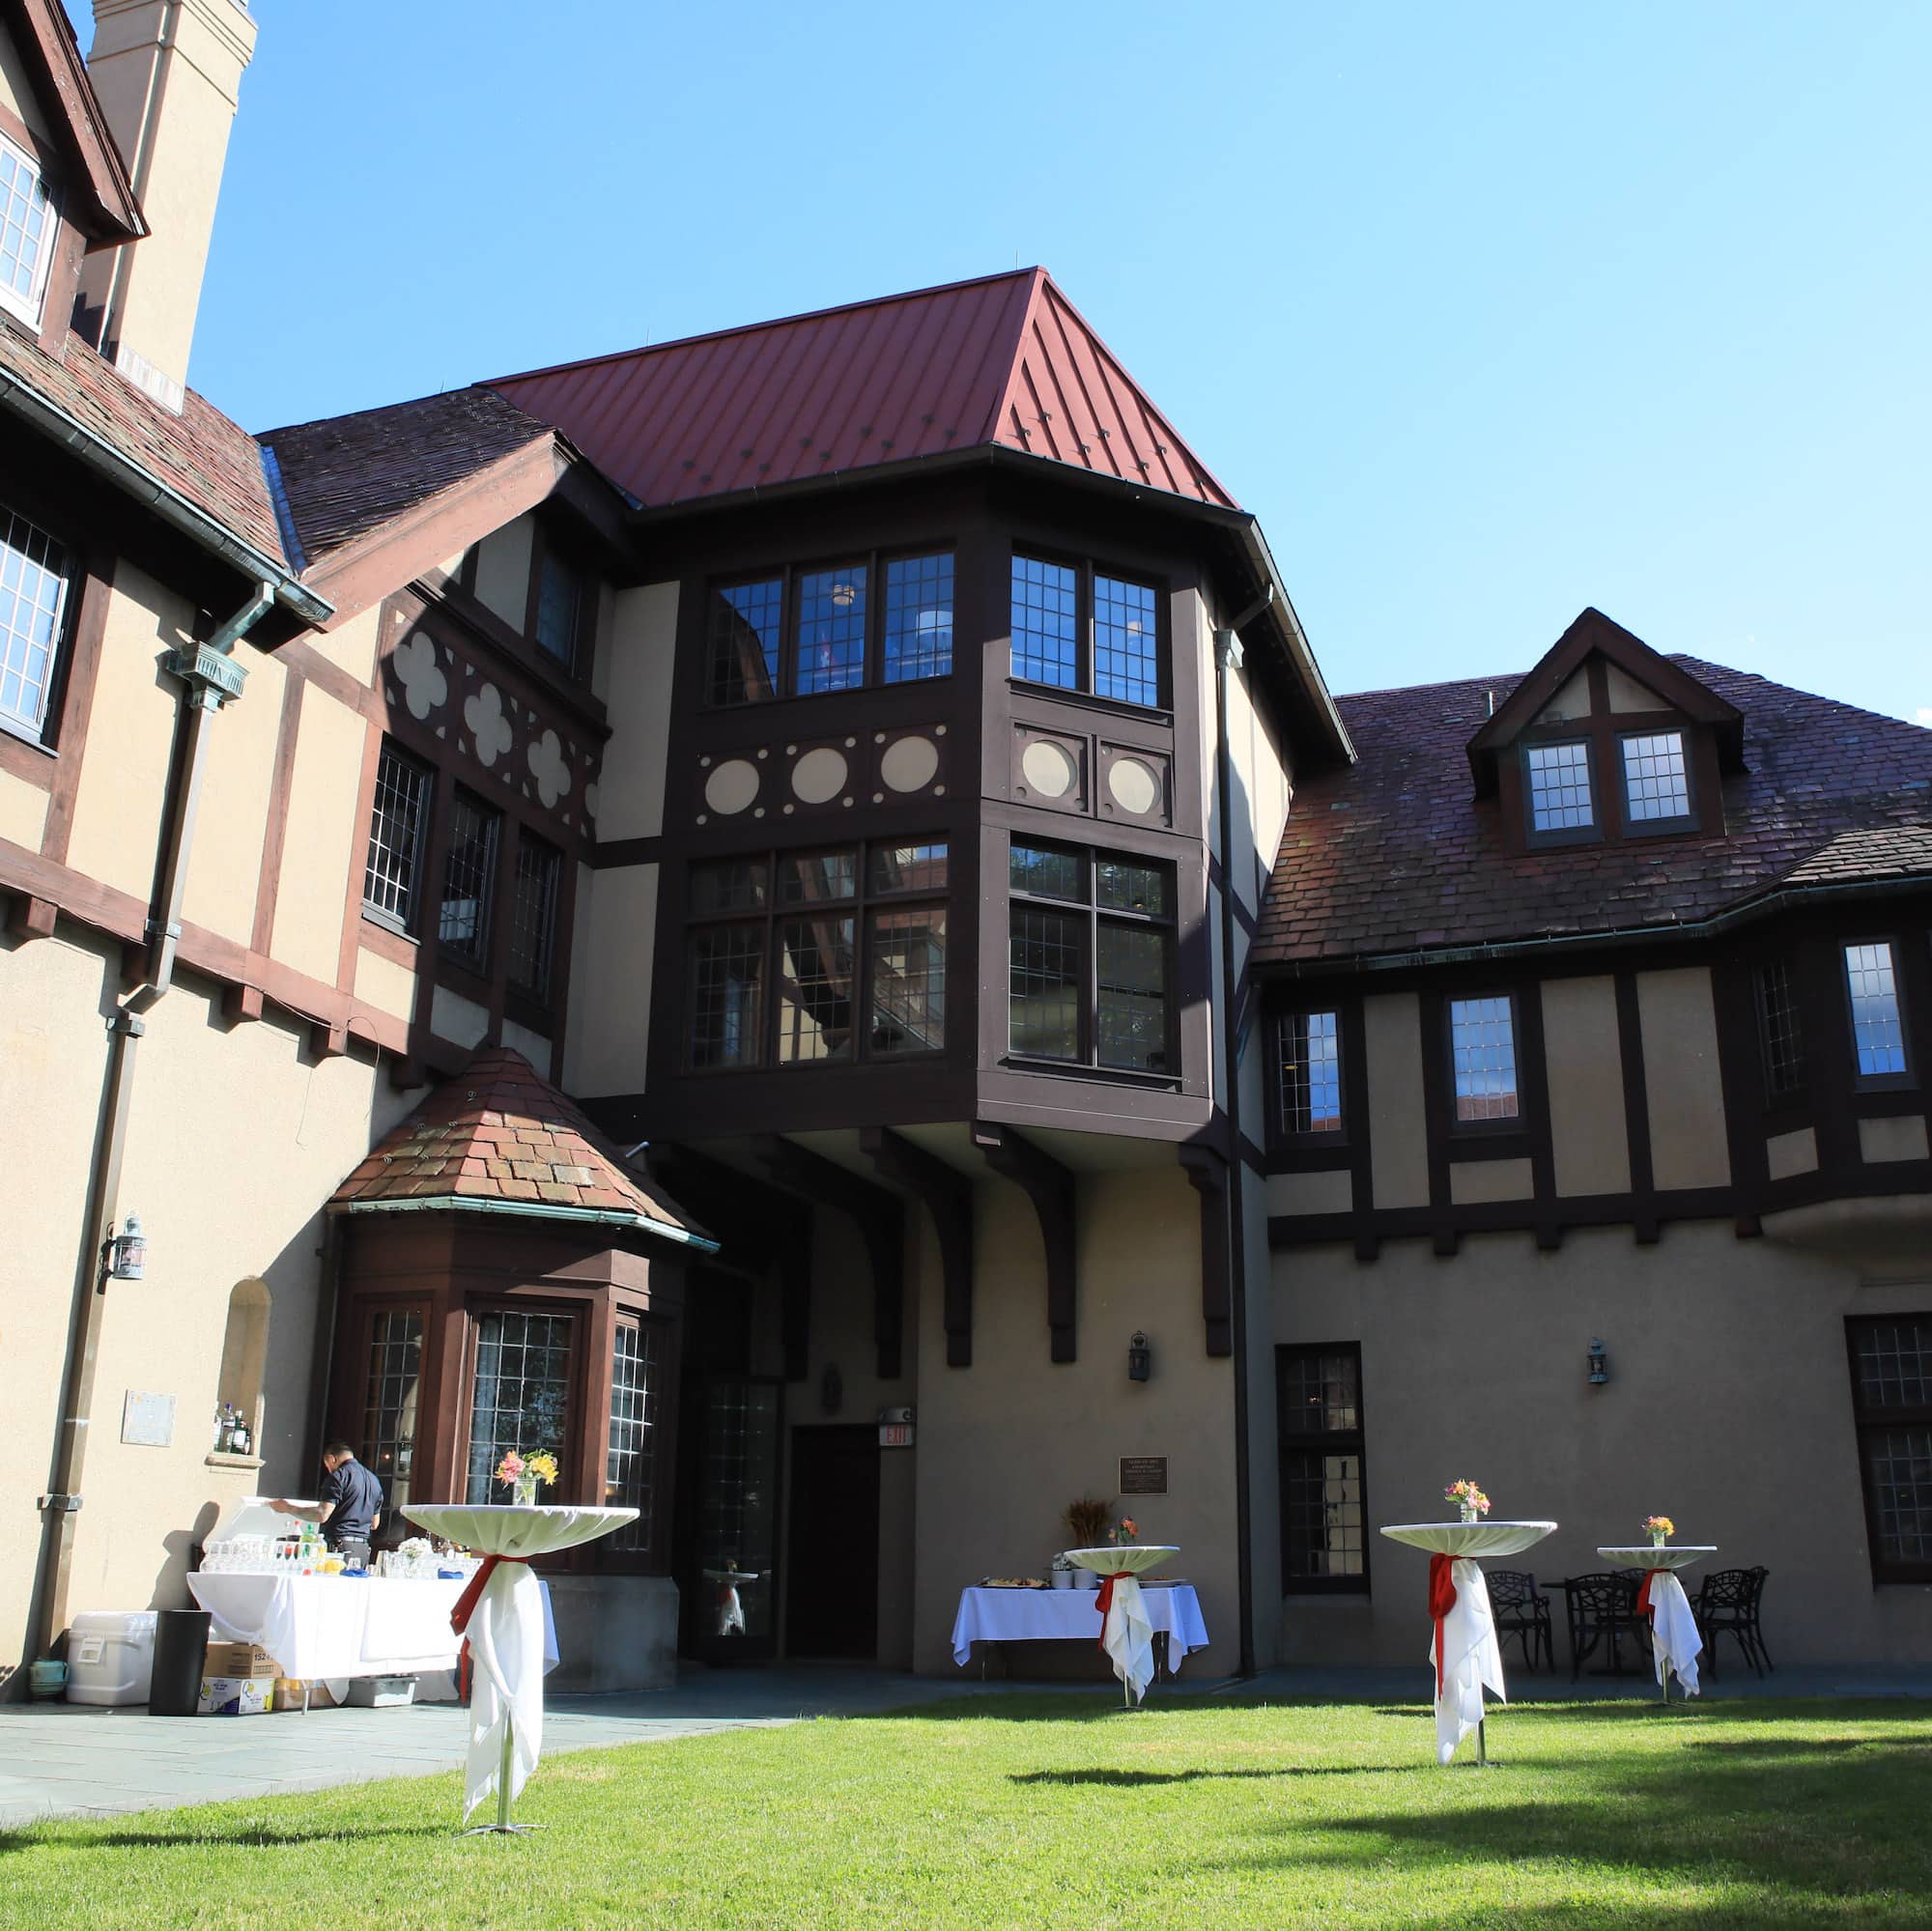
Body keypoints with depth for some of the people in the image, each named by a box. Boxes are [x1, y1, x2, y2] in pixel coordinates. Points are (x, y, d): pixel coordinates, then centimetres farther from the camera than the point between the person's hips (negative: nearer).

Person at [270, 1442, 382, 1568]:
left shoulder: (339, 1476, -6)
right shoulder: (374, 1480, 19)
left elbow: (322, 1515, -15)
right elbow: (374, 1524, 23)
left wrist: (288, 1508, -4)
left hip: (341, 1546, -8)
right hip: (363, 1549, 8)